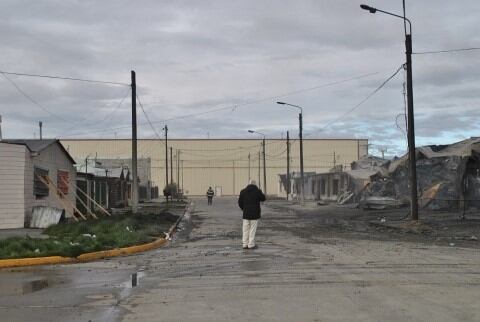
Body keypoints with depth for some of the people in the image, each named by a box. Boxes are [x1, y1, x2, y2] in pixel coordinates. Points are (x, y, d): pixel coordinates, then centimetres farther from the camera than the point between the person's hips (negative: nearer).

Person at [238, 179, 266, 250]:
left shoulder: (243, 191, 3)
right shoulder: (257, 191, -9)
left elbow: (240, 202, 5)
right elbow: (263, 198, 6)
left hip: (246, 213, 4)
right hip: (255, 213, -3)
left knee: (246, 229, 9)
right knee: (252, 229, 0)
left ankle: (245, 244, 11)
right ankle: (251, 244, 1)